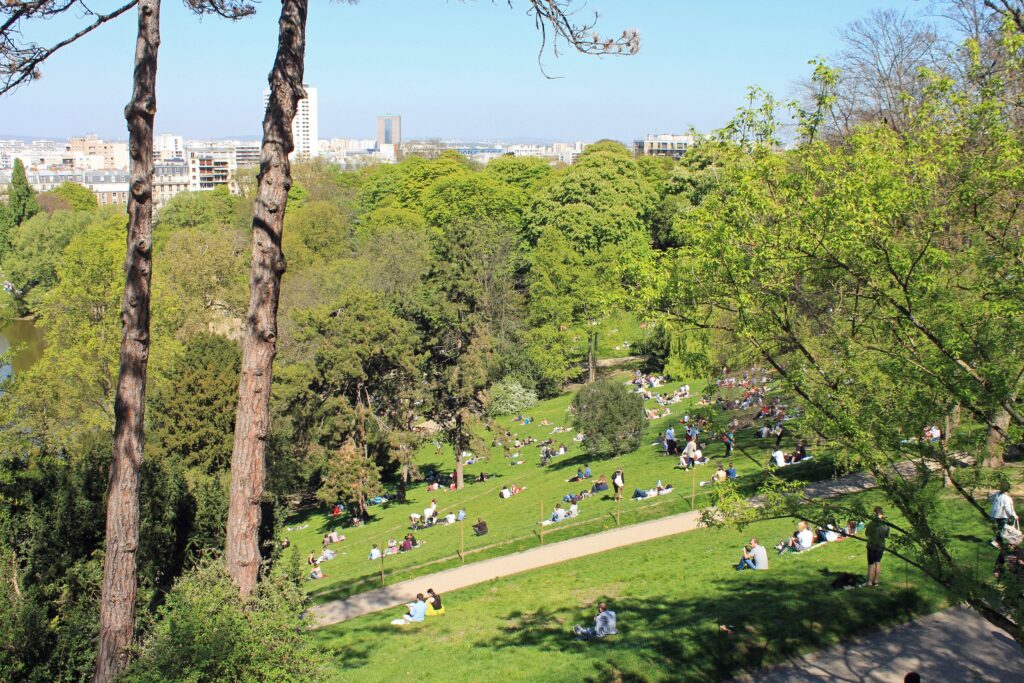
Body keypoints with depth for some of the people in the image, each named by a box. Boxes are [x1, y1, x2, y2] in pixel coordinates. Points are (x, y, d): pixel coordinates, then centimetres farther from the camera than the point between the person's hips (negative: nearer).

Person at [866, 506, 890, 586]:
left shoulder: (871, 523, -17)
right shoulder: (886, 525, -9)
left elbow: (866, 533, -4)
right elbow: (887, 536, 3)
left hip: (871, 546, -2)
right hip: (881, 546, 2)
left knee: (871, 564, 6)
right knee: (878, 562, 20)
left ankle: (869, 583, 8)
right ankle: (876, 581, 22)